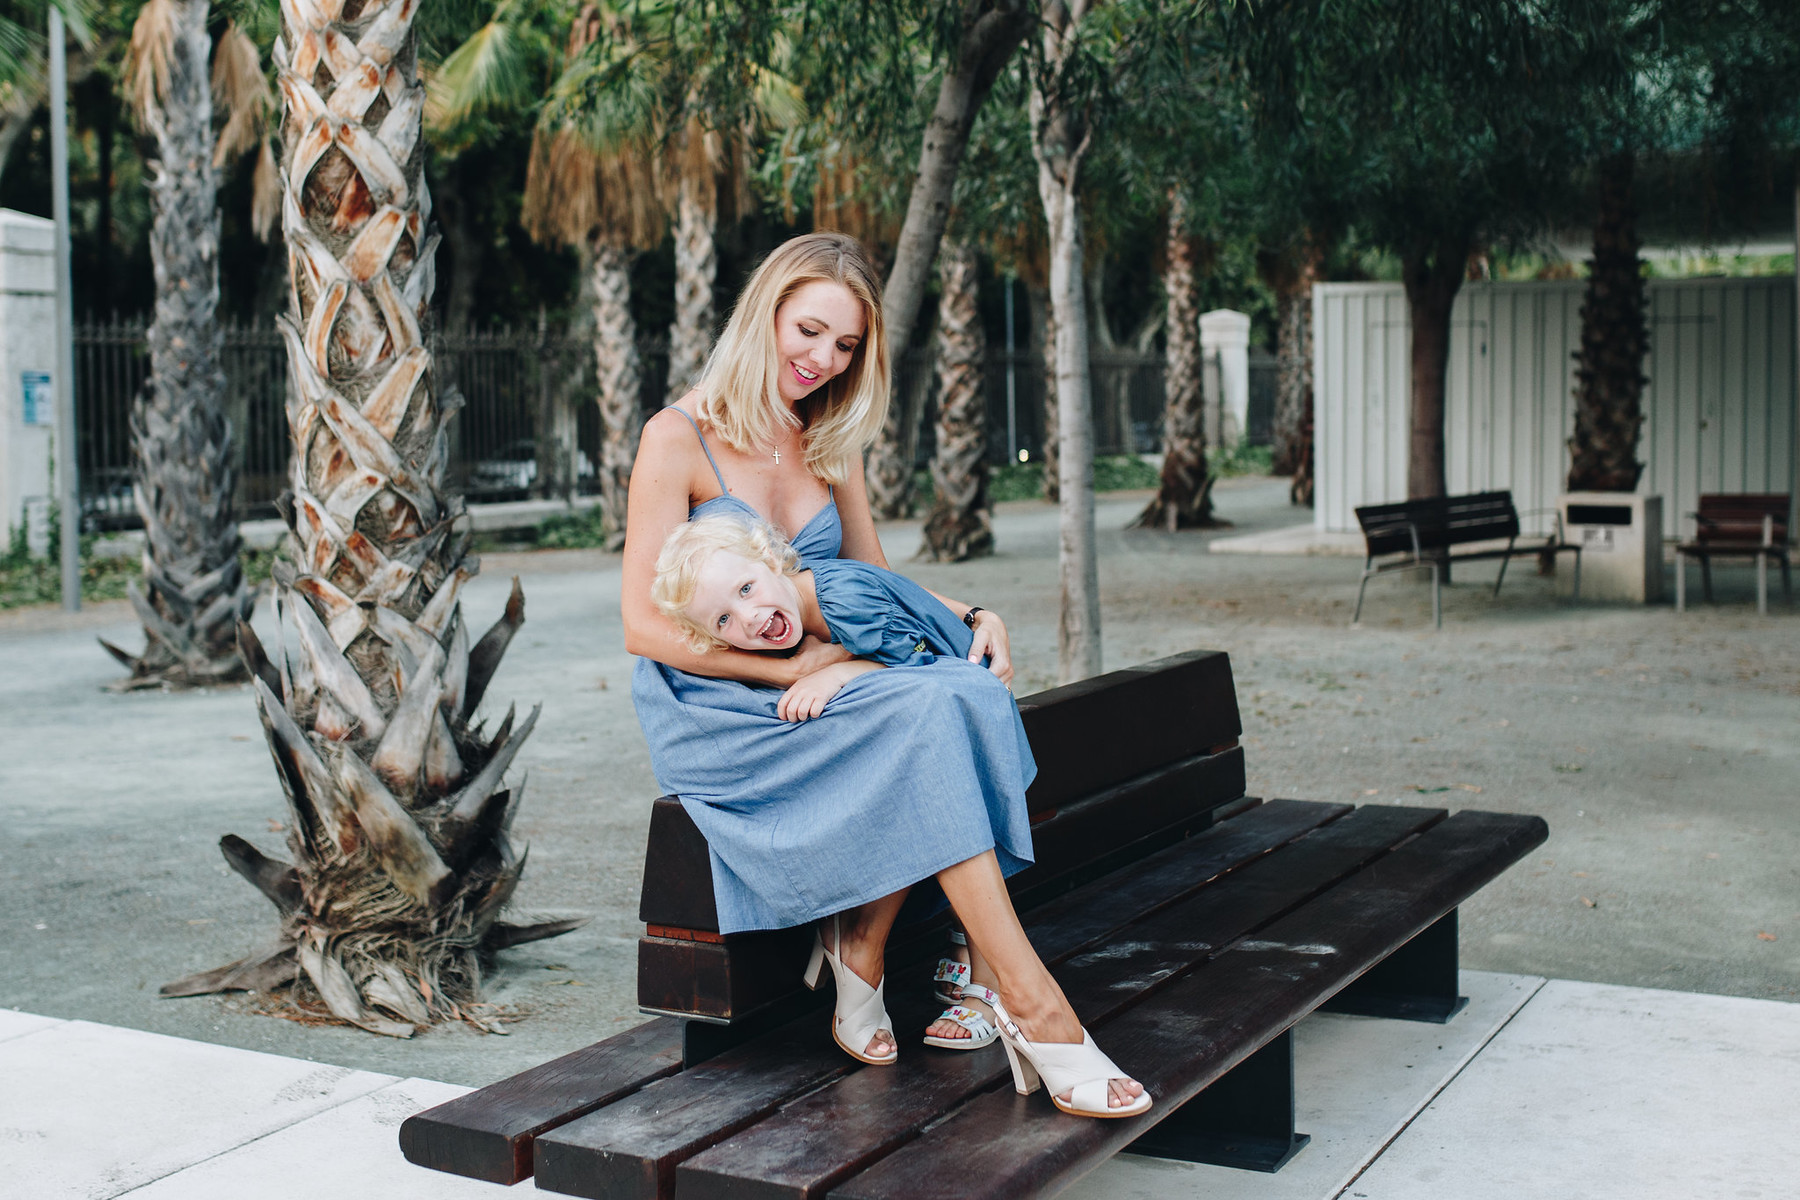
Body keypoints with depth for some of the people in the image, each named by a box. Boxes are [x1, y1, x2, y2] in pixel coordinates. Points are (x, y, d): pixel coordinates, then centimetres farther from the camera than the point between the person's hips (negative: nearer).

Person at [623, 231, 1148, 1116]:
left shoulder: (830, 442, 14)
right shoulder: (681, 438, -6)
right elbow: (645, 624, -11)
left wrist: (970, 617, -2)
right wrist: (789, 671, -20)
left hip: (819, 690, 6)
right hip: (709, 712, -6)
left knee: (966, 688, -27)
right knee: (925, 712, -31)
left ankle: (860, 951, -19)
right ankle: (1030, 1005, -31)